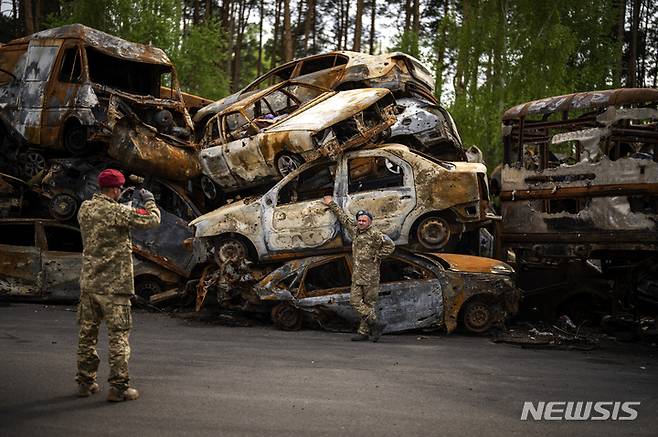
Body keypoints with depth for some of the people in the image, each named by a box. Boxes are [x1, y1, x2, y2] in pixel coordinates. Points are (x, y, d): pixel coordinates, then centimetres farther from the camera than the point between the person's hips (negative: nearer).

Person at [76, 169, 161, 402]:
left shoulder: (85, 209, 6)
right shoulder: (117, 211, -16)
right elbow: (152, 219, -12)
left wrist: (132, 203, 21)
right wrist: (149, 201, 6)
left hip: (88, 282, 7)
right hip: (114, 284, -7)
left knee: (87, 333, 14)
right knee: (118, 335, 0)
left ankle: (85, 382, 23)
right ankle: (118, 386, 2)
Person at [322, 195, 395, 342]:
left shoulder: (375, 234, -9)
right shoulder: (354, 230, 12)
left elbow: (390, 246, -13)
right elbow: (344, 217, 25)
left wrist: (377, 257, -10)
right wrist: (331, 204, 32)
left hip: (370, 274, -7)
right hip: (357, 273, 7)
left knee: (369, 302, -1)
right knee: (355, 300, 1)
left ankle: (364, 331, 1)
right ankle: (376, 323, 4)